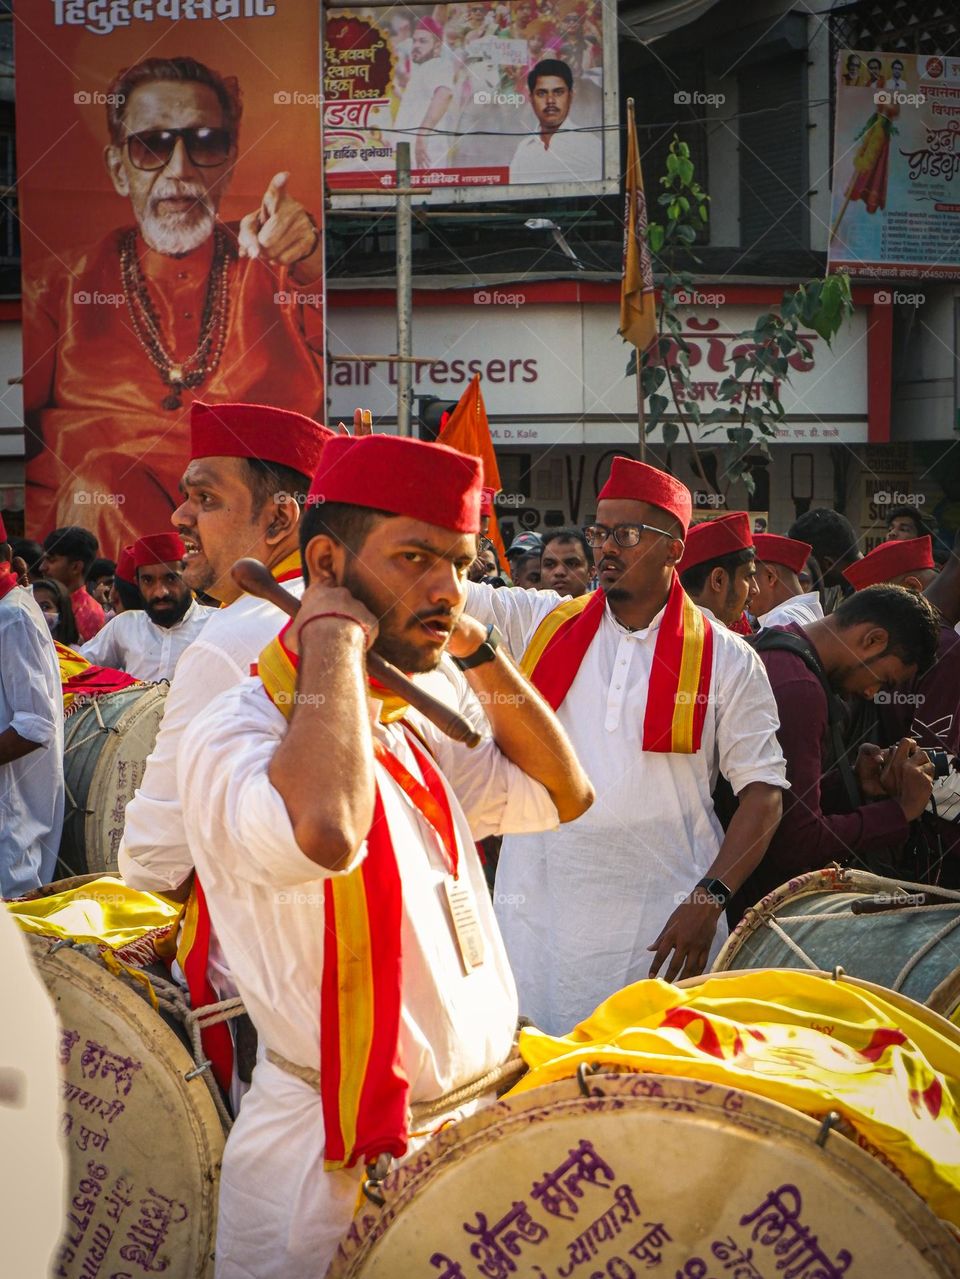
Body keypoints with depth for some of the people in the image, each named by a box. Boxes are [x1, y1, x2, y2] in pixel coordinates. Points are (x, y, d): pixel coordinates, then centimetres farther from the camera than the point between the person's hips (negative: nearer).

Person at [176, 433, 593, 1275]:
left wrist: (478, 652, 5)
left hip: (476, 1125, 8)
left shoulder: (410, 730, 10)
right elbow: (324, 833, -42)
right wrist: (336, 638, -27)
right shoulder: (237, 733, -19)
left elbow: (562, 793, 18)